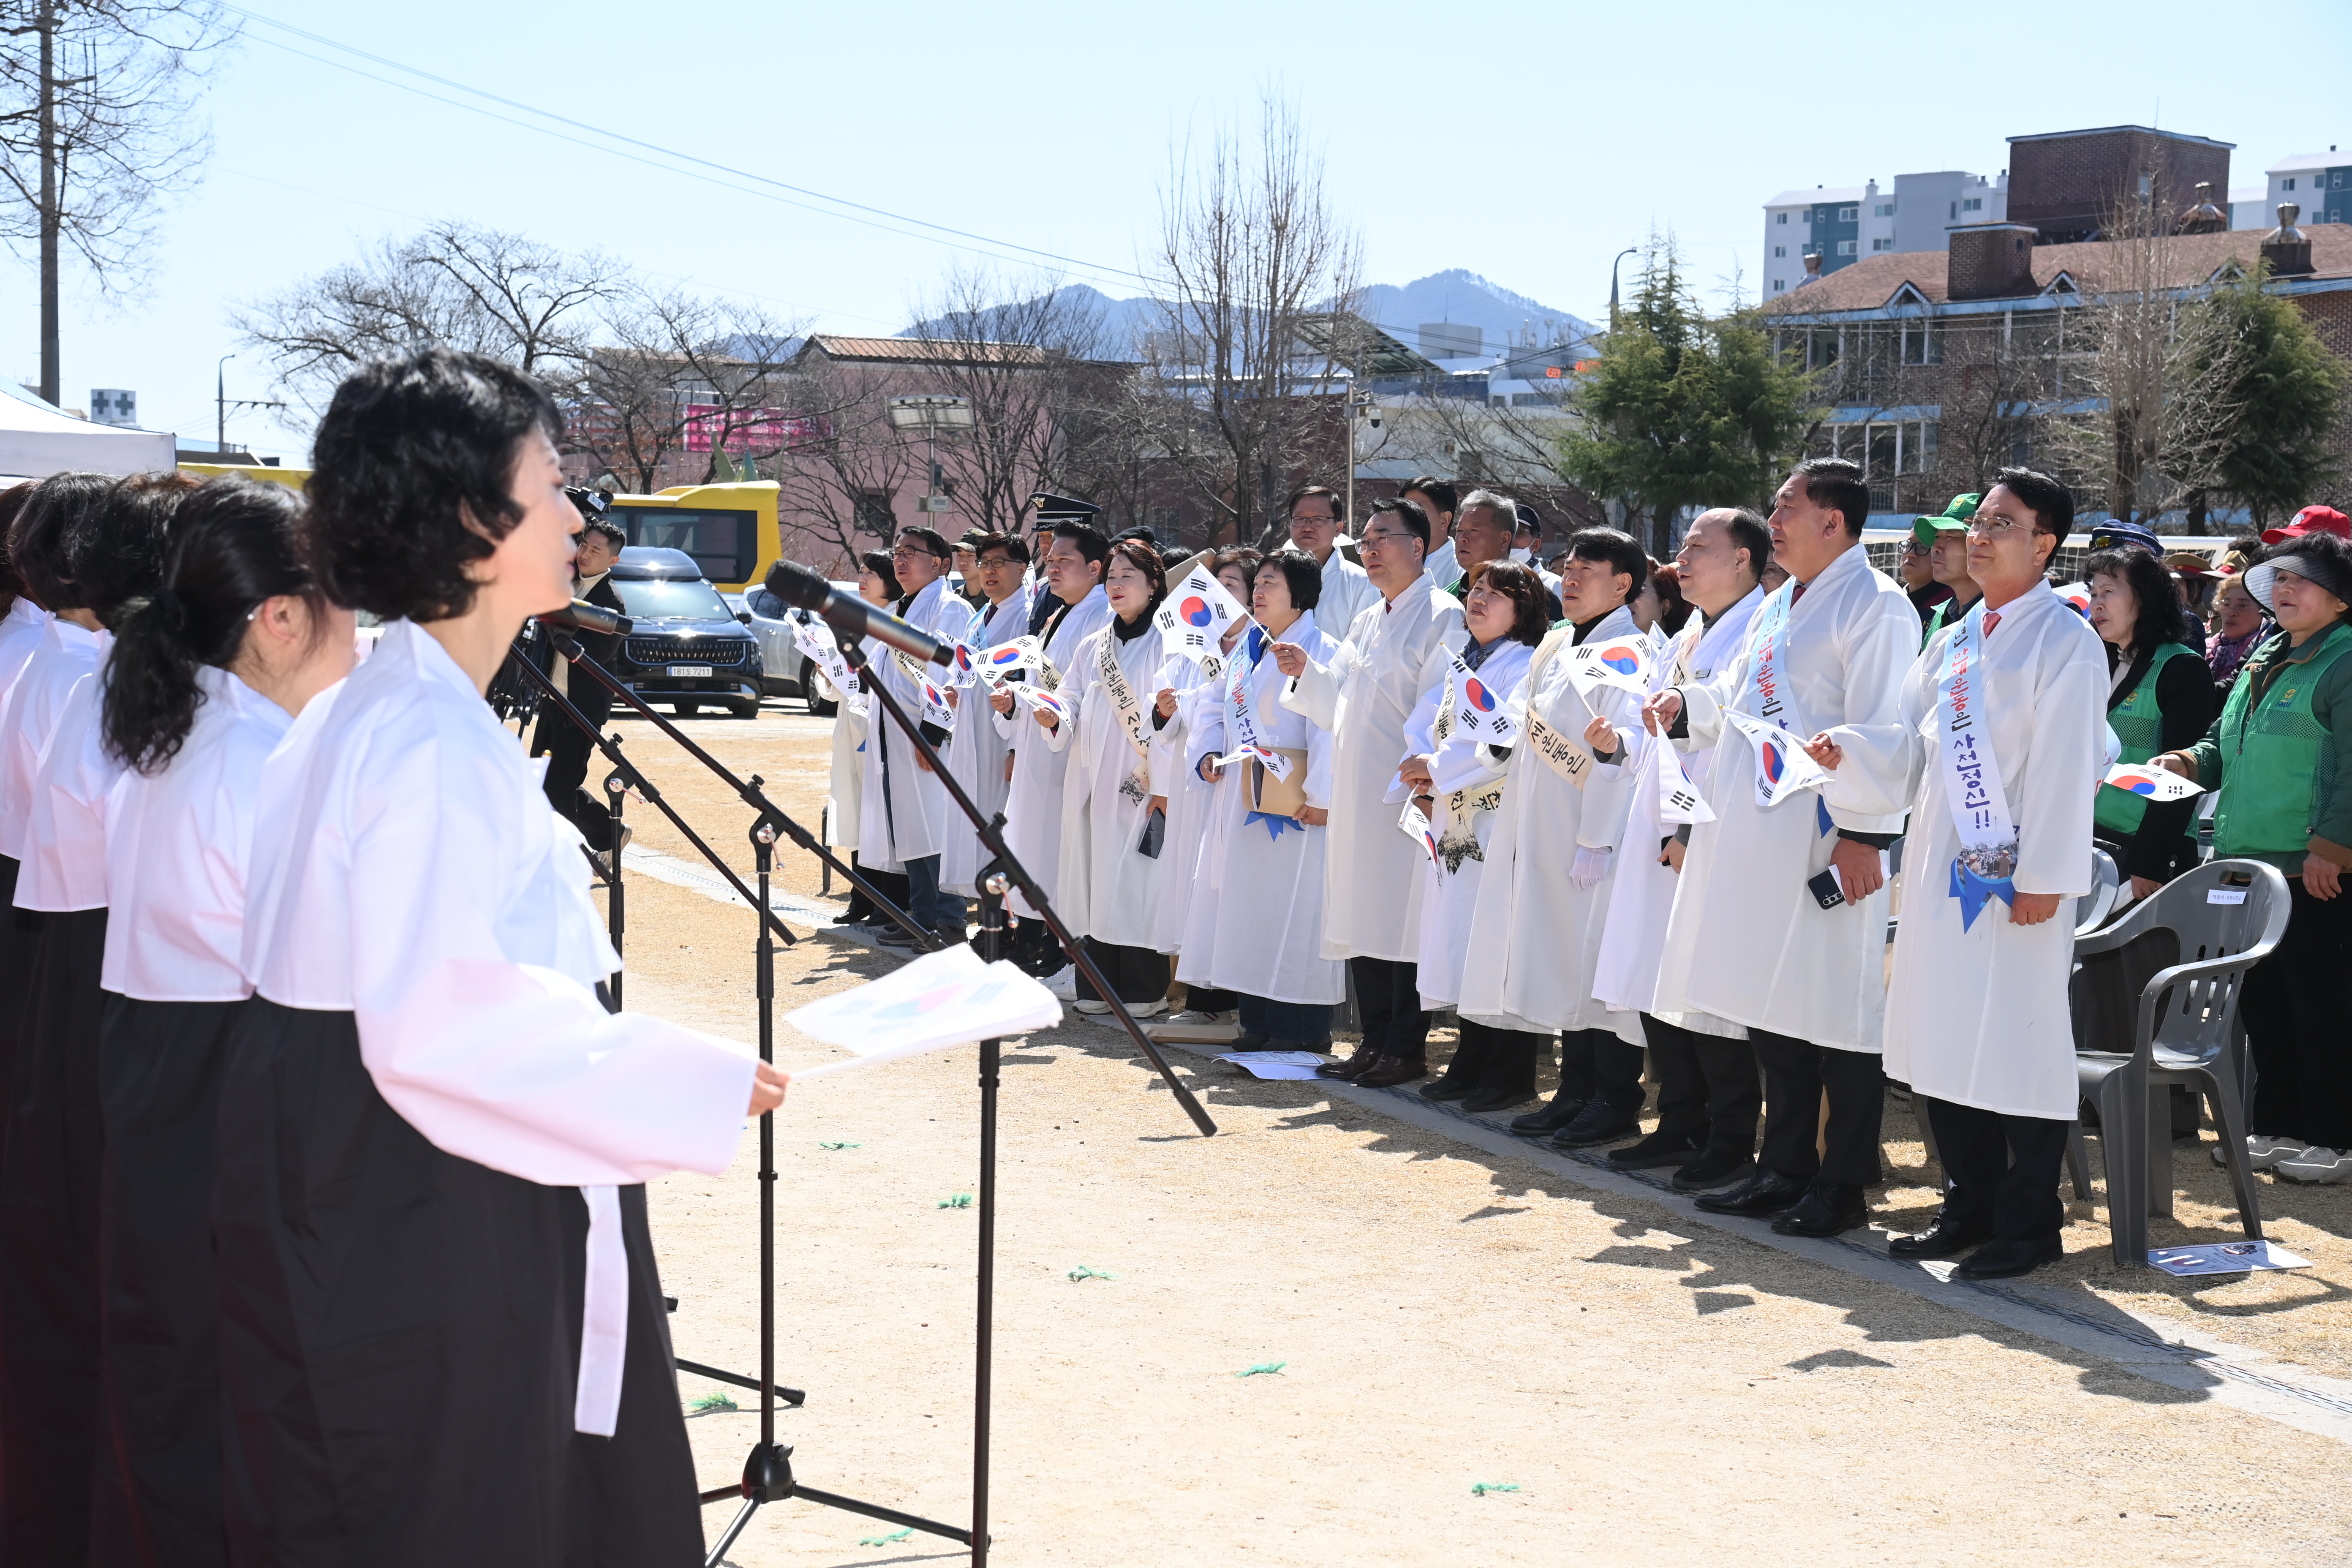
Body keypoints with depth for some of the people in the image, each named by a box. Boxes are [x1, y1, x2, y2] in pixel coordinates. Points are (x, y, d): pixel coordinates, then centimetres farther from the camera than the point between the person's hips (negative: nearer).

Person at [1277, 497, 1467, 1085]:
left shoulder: (1442, 617, -5)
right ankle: (1375, 1042, 16)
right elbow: (1337, 706, 21)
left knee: (1403, 918, -5)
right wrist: (1307, 672, 4)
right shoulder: (1367, 623, 20)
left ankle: (1406, 1048, 1)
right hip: (1357, 794, 8)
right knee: (1362, 919, 9)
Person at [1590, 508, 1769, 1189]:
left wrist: (1694, 832, -20)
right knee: (1657, 991, 11)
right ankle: (1680, 1127, 22)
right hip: (1660, 838, 9)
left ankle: (1731, 1143, 6)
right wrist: (1624, 742, 3)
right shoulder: (1686, 640, 19)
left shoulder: (1759, 638, -11)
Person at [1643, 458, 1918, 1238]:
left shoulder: (1875, 606, -10)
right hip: (1756, 838, 9)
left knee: (1838, 1013, -1)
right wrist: (1687, 703, 7)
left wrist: (1864, 833, -21)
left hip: (1825, 844, -9)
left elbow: (1878, 733, -16)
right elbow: (1738, 697, 27)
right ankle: (1784, 1168, 23)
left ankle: (1843, 1183, 7)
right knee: (1770, 1008, 13)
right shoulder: (1779, 605, 18)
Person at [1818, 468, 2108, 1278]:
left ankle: (2028, 1225, 8)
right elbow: (1909, 745, 15)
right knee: (1941, 1042, 10)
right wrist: (1847, 748, -4)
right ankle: (1970, 1209, 23)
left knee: (2018, 1043, -3)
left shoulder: (2065, 641, -6)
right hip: (1943, 869, 7)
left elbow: (2065, 767, -12)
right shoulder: (1953, 642, 16)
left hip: (2017, 876, -7)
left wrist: (2044, 877, -17)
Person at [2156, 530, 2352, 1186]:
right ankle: (2276, 1127, 25)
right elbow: (2228, 742, 26)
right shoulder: (2265, 657, 16)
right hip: (2249, 863, 9)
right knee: (2263, 1003, 14)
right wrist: (2191, 762, 7)